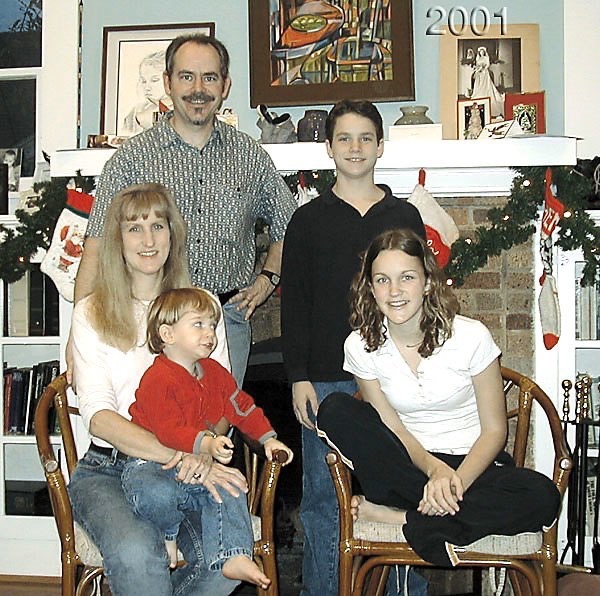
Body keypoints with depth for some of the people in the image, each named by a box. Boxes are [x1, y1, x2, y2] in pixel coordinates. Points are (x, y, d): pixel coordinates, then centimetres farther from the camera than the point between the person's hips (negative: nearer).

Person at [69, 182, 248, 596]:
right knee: (136, 553, -34)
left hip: (189, 469, 2)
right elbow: (99, 415, -7)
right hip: (108, 470, -2)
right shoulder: (91, 314, 4)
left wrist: (201, 453, -18)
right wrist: (177, 455, -23)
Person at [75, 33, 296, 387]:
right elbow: (97, 249, -3)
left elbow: (287, 226, 24)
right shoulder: (133, 156, 1)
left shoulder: (251, 156, 9)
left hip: (228, 317, 2)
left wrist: (267, 279, 9)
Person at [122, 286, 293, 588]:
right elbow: (169, 431, -28)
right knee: (158, 496, -36)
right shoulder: (158, 379, -17)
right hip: (151, 464, -6)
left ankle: (233, 557, -16)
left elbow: (243, 407, 20)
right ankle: (168, 531, -1)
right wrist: (207, 444, -43)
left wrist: (268, 438, 7)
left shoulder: (215, 373, 11)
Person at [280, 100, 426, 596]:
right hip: (325, 380, -1)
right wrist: (299, 377, -5)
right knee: (323, 497, 4)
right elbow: (294, 304, 3)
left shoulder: (405, 217, 10)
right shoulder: (309, 219, 6)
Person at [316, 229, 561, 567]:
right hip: (409, 466, 1)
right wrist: (433, 469, -24)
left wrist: (458, 481, -25)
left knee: (541, 497, -32)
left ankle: (399, 516, -24)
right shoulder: (360, 346, -6)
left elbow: (494, 429, -7)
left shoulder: (470, 336, -12)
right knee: (335, 411, -23)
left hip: (472, 464, -1)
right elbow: (392, 429, -3)